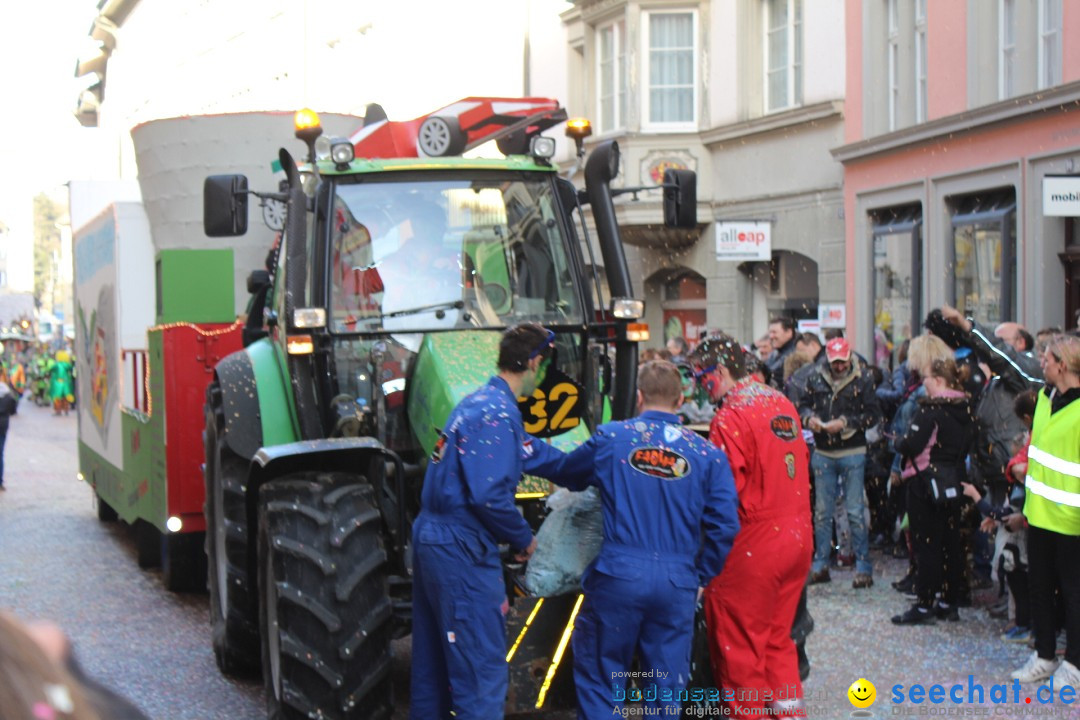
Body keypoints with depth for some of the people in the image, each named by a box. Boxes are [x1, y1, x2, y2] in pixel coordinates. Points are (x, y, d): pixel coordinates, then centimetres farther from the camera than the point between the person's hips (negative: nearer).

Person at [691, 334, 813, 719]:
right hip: (797, 538, 8)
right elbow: (799, 466, 12)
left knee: (740, 644, 6)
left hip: (753, 543, -8)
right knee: (779, 637, 19)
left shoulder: (731, 418, -17)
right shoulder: (782, 403, 7)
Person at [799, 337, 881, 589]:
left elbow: (872, 414, -7)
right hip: (823, 453, 3)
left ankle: (863, 568, 5)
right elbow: (803, 405, 12)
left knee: (855, 511, -2)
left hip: (852, 452, -3)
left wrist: (846, 422, -18)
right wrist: (809, 418, -9)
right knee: (822, 511, 9)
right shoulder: (816, 379, 5)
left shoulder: (862, 381, -4)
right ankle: (820, 565, 18)